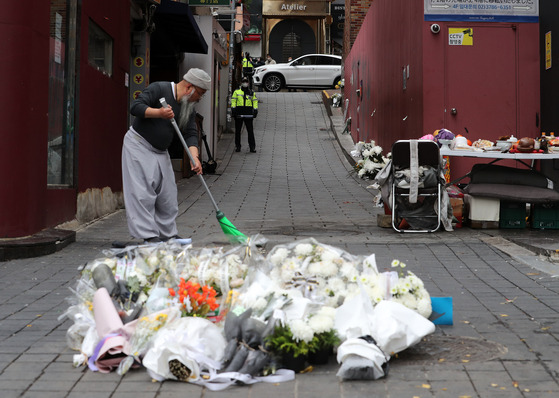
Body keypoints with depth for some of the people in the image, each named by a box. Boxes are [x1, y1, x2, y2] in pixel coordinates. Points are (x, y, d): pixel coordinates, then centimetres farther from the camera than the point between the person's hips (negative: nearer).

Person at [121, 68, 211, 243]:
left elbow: (191, 134, -1)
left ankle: (167, 234, 16)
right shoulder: (158, 89, -13)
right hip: (138, 145, -7)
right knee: (142, 193, -12)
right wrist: (159, 113, -34)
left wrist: (194, 157, -17)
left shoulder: (189, 107, 7)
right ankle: (149, 236, -12)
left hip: (160, 151, 7)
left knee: (167, 195, 6)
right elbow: (135, 107, -20)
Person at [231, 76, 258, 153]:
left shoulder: (251, 93, 11)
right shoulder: (236, 92, 8)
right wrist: (233, 109, -6)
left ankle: (252, 146, 1)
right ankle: (237, 146, 14)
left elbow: (255, 102, 13)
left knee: (250, 131, -3)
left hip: (248, 115, 0)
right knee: (237, 131, 5)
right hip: (238, 114, 0)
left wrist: (255, 111, 2)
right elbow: (233, 101, 5)